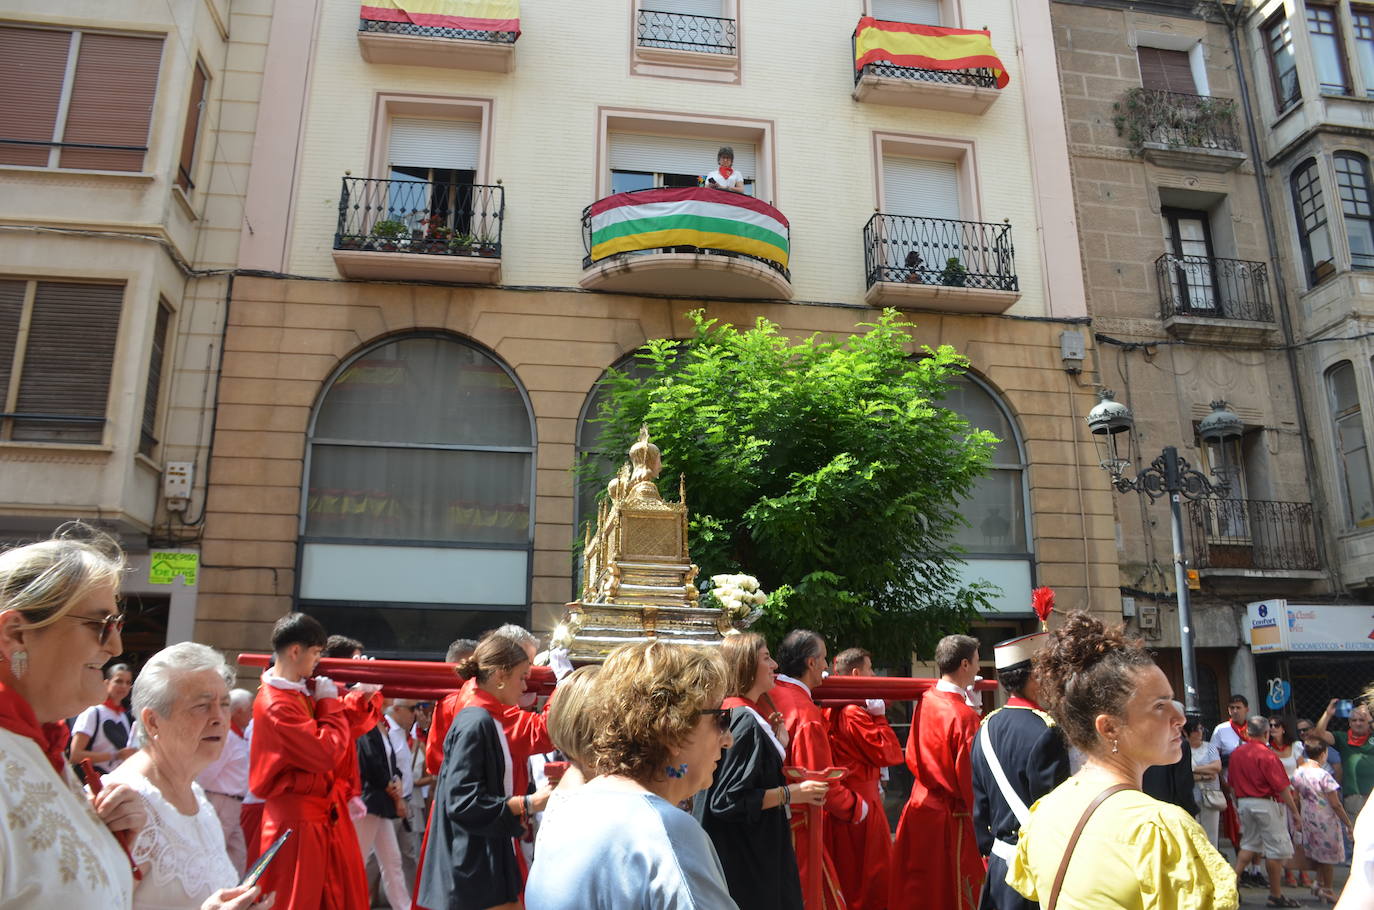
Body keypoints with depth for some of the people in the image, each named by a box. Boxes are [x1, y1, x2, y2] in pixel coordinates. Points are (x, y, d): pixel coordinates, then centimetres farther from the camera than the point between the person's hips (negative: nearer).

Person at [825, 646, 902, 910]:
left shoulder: (831, 710, 7)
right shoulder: (855, 713, -21)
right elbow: (887, 753, -18)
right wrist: (879, 717, -13)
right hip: (861, 801, -9)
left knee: (845, 873, 18)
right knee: (872, 871, 3)